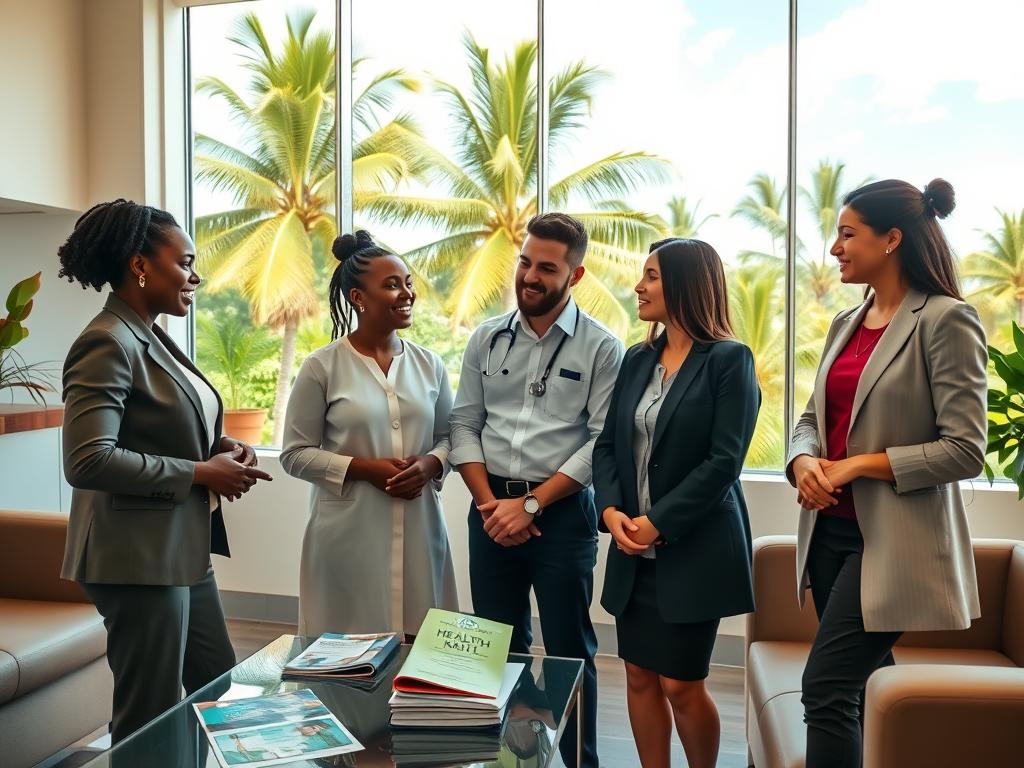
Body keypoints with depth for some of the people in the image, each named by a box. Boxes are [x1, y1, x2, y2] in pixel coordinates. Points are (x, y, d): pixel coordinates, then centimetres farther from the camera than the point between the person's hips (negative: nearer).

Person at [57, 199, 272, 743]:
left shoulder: (152, 338, 12)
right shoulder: (107, 343, -17)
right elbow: (87, 461, -26)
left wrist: (219, 448, 3)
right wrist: (200, 473, -20)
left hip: (183, 548, 10)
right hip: (139, 556, -10)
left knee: (221, 694, 20)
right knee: (150, 723, 6)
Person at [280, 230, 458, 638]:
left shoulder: (429, 365, 7)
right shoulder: (322, 366, -4)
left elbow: (448, 435, 14)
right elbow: (295, 454, -3)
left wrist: (431, 464, -7)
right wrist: (363, 469, -14)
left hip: (419, 531, 4)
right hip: (349, 534, -3)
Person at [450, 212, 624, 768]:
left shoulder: (601, 348, -5)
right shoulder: (487, 339, 6)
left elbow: (603, 443, -11)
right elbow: (464, 425, 5)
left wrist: (530, 504, -14)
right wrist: (489, 503, -6)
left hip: (563, 512, -3)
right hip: (492, 509, 4)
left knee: (569, 650, 8)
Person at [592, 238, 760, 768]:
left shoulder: (729, 360, -8)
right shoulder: (636, 360, 10)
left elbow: (723, 461, -14)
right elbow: (607, 443, 7)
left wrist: (657, 523, -16)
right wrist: (611, 511, -9)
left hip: (695, 547, -5)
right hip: (634, 549, 6)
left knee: (681, 684, 2)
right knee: (639, 675, 11)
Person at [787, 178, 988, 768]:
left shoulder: (945, 320, -10)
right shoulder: (847, 324, 12)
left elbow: (965, 449, -15)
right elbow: (813, 418, 15)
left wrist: (859, 464, -17)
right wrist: (804, 462, -6)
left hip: (894, 536, -7)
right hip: (831, 526, 7)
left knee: (827, 687, -10)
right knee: (864, 690, 17)